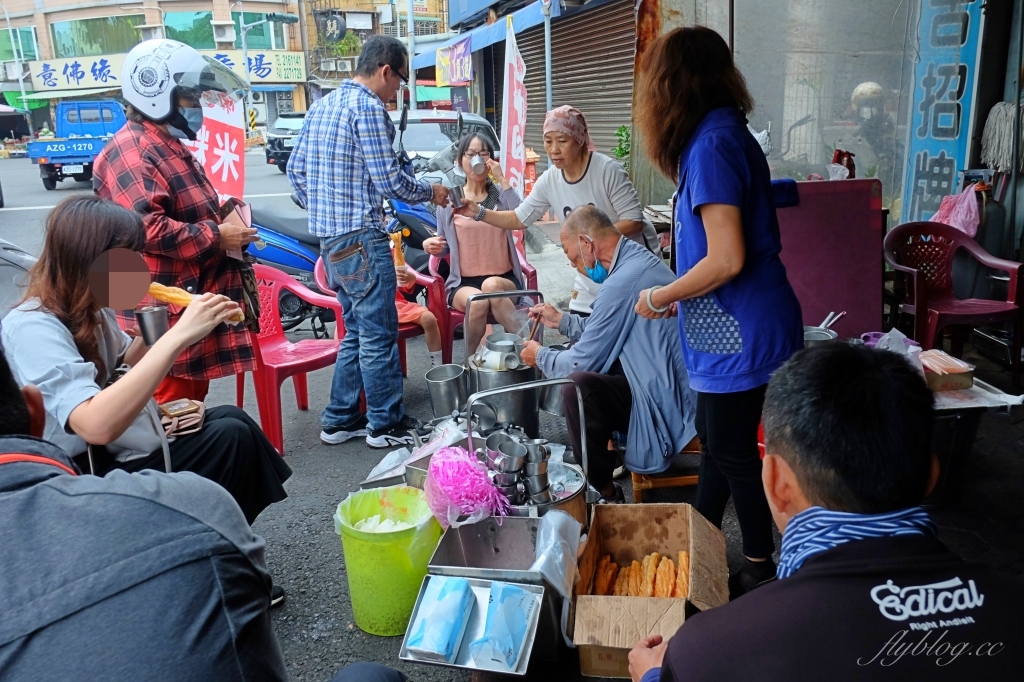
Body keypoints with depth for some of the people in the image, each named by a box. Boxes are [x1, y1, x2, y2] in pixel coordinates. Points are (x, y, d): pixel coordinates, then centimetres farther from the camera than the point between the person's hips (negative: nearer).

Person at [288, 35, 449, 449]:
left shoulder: (321, 106, 15)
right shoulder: (368, 107, -12)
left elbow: (296, 170, 17)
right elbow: (388, 180, -16)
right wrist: (431, 192, 0)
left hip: (330, 239, 9)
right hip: (362, 239, -9)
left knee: (357, 331, 17)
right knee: (379, 334, 0)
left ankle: (340, 420, 23)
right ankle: (386, 425, 10)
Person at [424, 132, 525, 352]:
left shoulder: (500, 195, 6)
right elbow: (444, 247, 15)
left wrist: (502, 180, -15)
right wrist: (431, 246, -8)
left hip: (504, 279, 0)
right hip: (463, 283, 1)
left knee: (491, 286, -36)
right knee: (478, 301, -34)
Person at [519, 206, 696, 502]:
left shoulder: (622, 281, -21)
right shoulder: (641, 258, 9)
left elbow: (582, 361, -14)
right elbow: (609, 330, 22)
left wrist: (540, 356, 5)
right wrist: (562, 321, 24)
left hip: (666, 400, -11)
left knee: (577, 386, -25)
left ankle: (604, 492, -6)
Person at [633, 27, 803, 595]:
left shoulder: (711, 145, -19)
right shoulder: (728, 134, 10)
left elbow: (727, 259, -24)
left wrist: (658, 298, -11)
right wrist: (675, 297, 16)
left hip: (740, 335, -9)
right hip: (735, 329, 10)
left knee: (734, 453, 6)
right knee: (715, 440, 20)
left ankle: (760, 570, 25)